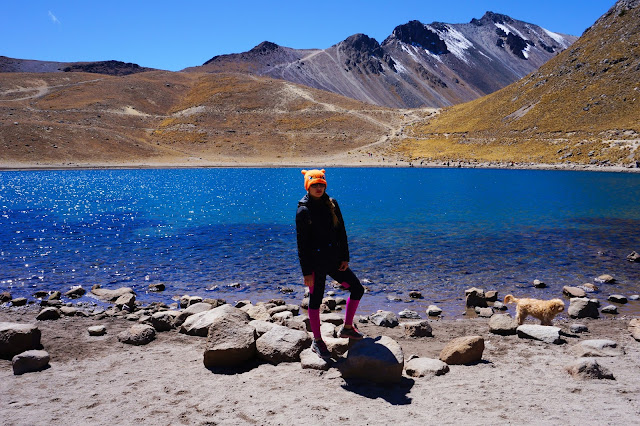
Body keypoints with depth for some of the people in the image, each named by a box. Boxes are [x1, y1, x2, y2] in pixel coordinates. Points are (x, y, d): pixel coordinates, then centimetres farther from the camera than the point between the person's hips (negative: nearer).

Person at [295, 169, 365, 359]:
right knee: (315, 301, 5)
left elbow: (341, 231, 9)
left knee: (357, 289, 8)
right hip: (315, 262, -6)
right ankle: (317, 341, 22)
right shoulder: (303, 210, -11)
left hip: (334, 259, 6)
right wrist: (306, 271, -13)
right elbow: (302, 243, -12)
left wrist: (345, 257, 3)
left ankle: (347, 328, 25)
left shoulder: (331, 204, 4)